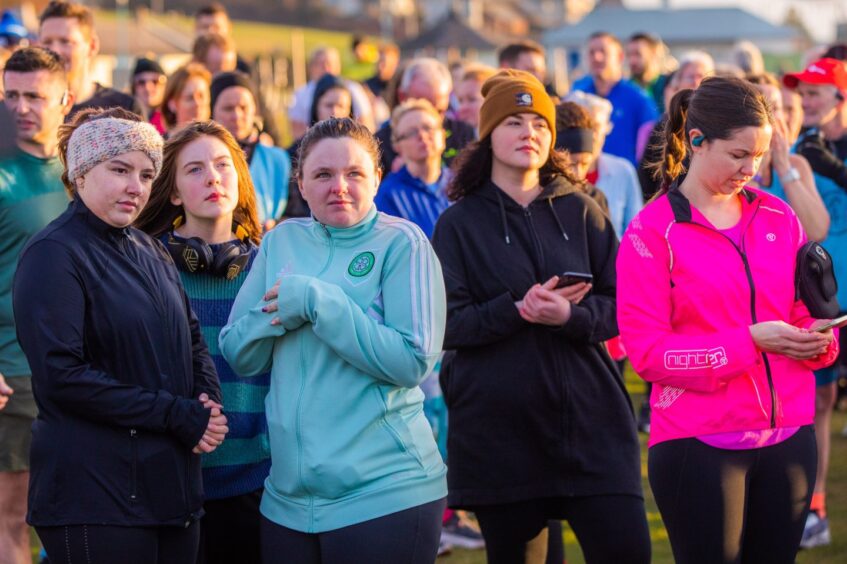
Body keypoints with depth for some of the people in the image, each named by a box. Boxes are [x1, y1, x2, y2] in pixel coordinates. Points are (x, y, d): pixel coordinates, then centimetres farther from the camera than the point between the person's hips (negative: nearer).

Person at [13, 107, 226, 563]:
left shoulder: (150, 252, 16)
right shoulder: (54, 255, -9)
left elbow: (192, 340, 22)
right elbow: (62, 375, -18)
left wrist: (207, 402, -1)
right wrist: (179, 416, -17)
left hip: (173, 487, 8)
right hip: (96, 497, -7)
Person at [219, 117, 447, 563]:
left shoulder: (402, 242, -6)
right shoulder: (281, 242, 9)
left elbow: (413, 362, -15)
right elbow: (238, 354, 7)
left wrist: (317, 301, -17)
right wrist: (280, 311, -12)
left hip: (385, 493, -4)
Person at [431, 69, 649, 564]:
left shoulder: (581, 211, 8)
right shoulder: (460, 223, 4)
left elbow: (621, 306, 4)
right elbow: (446, 325, -4)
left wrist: (570, 315, -16)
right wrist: (518, 310, -19)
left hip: (590, 420, 1)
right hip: (498, 427, -1)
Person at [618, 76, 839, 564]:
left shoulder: (778, 218, 8)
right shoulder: (652, 232, -4)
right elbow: (647, 351, -10)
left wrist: (817, 340, -8)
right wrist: (750, 341, -19)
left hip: (788, 435, 4)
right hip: (698, 445, -4)